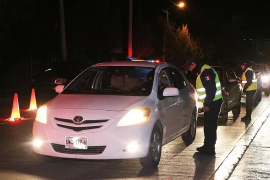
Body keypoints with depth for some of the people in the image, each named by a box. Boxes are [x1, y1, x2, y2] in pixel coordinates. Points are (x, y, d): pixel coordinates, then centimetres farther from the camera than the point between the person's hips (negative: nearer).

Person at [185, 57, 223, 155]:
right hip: (210, 102, 11)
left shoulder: (206, 71, -18)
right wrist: (206, 103, 20)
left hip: (213, 103, -11)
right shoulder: (202, 71, 16)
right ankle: (207, 146, 25)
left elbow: (211, 89, -24)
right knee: (208, 125, 16)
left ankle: (210, 149, -3)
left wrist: (207, 104, -22)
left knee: (210, 125, -7)